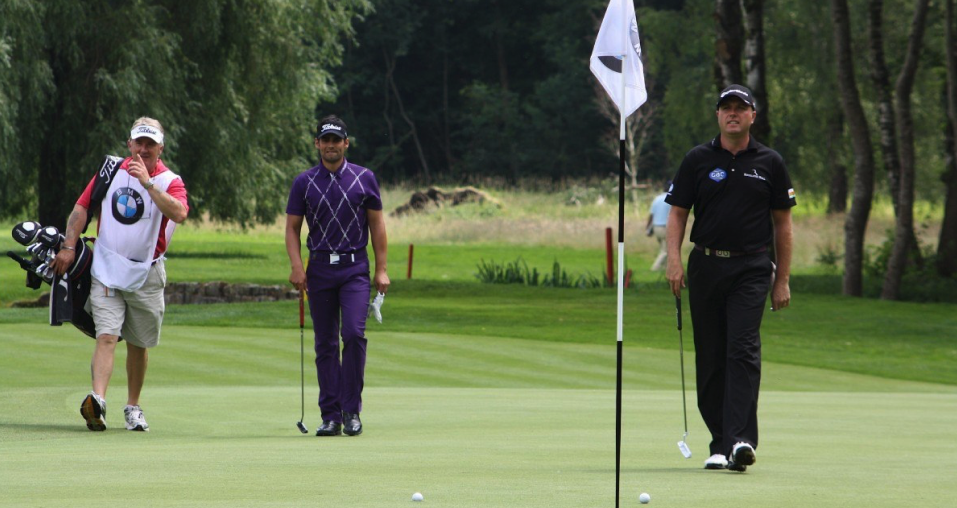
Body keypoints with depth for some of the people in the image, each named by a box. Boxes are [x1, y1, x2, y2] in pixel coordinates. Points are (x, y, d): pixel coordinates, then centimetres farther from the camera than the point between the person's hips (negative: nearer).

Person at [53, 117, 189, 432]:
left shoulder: (170, 181, -3)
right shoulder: (112, 170, 5)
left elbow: (179, 213, -25)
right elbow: (82, 208, 9)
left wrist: (147, 182, -28)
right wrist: (69, 246, 0)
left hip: (146, 275, 0)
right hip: (106, 271, 0)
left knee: (138, 344, 10)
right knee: (106, 337, -15)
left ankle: (133, 407, 24)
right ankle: (97, 400, -31)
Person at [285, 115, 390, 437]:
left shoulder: (364, 178, 4)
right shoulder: (304, 182, 5)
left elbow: (377, 225, 7)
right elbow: (292, 228, 6)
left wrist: (381, 270, 2)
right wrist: (296, 266, -8)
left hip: (355, 268, -1)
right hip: (320, 268, 1)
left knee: (354, 333, -16)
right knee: (325, 343, 2)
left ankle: (352, 411, -8)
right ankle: (331, 415, 7)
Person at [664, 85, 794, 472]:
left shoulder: (770, 163, 5)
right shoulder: (698, 160, 6)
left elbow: (782, 222, 9)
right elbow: (677, 212, 5)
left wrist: (783, 280, 5)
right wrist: (674, 260, -11)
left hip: (751, 269, -2)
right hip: (706, 266, 2)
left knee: (743, 349, -15)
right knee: (710, 356, 4)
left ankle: (741, 440, -25)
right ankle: (720, 443, 11)